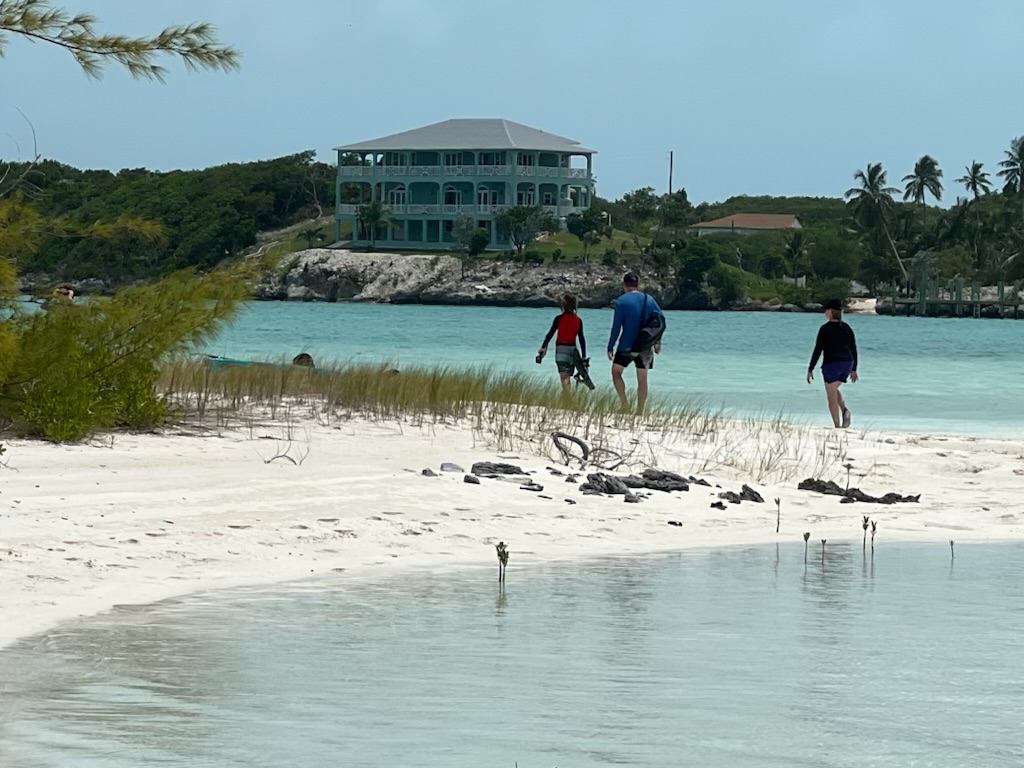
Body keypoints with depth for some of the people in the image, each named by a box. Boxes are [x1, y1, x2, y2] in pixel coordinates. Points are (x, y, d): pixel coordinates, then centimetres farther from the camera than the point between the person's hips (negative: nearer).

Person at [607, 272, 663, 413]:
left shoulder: (622, 301, -7)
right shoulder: (649, 300, 5)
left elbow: (616, 326, -9)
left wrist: (610, 347, -4)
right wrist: (657, 341, 18)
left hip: (627, 346, -4)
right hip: (645, 347, 4)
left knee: (616, 372, 13)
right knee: (642, 379, 8)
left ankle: (625, 404, -2)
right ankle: (640, 412, 9)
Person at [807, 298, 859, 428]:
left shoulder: (825, 329, -10)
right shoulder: (847, 328, 6)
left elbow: (818, 350, -12)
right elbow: (854, 350, 10)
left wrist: (810, 369, -7)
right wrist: (854, 369, 19)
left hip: (831, 364, -6)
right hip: (847, 364, 6)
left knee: (832, 396, 3)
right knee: (834, 390, 26)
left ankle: (837, 426, -1)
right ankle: (845, 410, 0)